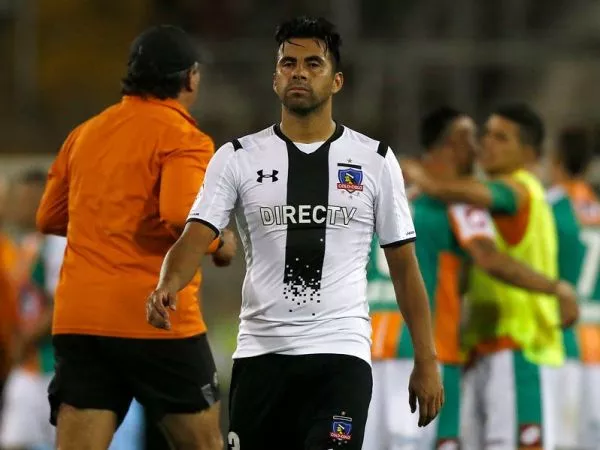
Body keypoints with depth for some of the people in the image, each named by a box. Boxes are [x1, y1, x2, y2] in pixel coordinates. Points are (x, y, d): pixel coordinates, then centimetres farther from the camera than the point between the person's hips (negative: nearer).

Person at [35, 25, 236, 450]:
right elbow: (181, 216, -20)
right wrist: (219, 243, -2)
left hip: (77, 318, 5)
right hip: (157, 320, -5)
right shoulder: (182, 137, -6)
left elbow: (50, 217, 20)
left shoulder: (85, 133, 14)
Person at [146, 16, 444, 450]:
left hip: (340, 354, -2)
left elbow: (404, 264, 8)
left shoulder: (375, 161, 5)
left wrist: (426, 361, 4)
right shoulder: (237, 158, 4)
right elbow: (196, 237, -8)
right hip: (260, 353, 2)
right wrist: (167, 287, -30)